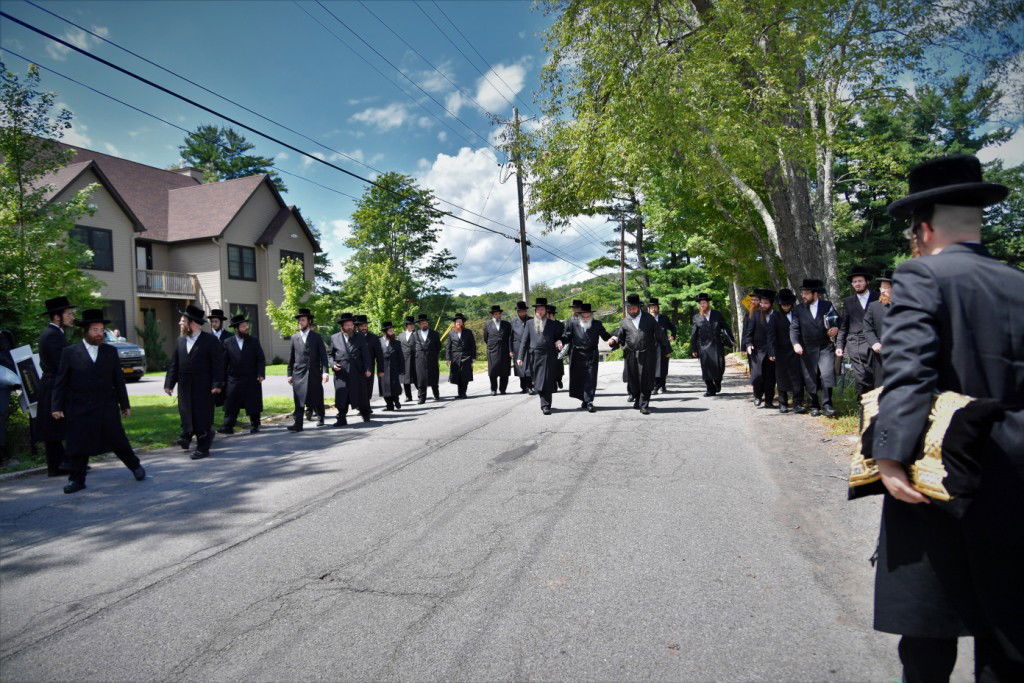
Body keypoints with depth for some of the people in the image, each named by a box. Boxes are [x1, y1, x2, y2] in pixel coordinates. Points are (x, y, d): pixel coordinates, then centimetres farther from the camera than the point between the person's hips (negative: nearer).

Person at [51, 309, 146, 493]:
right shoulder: (70, 352, 0)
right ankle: (76, 479, 16)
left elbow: (118, 380, 9)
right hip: (80, 410, -1)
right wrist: (56, 407, -6)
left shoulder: (111, 352, 7)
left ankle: (135, 466, 23)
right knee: (78, 446, 4)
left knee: (118, 440, 6)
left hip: (107, 408, 1)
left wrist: (125, 404, 9)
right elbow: (60, 382, 0)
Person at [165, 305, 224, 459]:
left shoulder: (210, 340, -7)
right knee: (185, 413, 10)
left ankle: (202, 447, 11)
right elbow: (174, 364, 10)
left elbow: (218, 364, -9)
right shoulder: (180, 340, 9)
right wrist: (169, 383, 2)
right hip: (184, 387, 5)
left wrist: (217, 384, -15)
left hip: (203, 388, -5)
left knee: (202, 417, 1)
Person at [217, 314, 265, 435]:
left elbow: (261, 359, 3)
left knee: (253, 404, 5)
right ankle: (228, 427, 6)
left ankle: (254, 426, 17)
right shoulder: (227, 342, 3)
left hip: (252, 380, 0)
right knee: (231, 405, 0)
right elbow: (224, 361, 2)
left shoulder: (254, 342, 4)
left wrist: (261, 374, -9)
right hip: (234, 380, 0)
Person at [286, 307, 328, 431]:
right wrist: (290, 374, 7)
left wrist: (325, 371, -11)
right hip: (299, 373, 1)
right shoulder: (294, 337, 10)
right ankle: (298, 424, -9)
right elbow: (291, 357, 12)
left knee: (317, 398, 9)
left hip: (314, 373, -1)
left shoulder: (316, 336, 4)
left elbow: (323, 355, 0)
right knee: (299, 399, -7)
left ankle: (320, 417, 33)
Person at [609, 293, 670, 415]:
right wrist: (614, 339, -11)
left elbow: (659, 334, 11)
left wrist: (666, 348, 12)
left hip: (647, 355, -2)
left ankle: (644, 405, -4)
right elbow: (620, 336, 12)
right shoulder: (625, 322, 10)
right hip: (631, 355, 2)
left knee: (646, 381, -6)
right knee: (633, 380, 8)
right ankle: (637, 400, 29)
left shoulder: (648, 318, 8)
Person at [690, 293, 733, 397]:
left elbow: (725, 328, 11)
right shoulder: (696, 317, 6)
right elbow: (693, 335, 7)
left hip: (717, 346, 0)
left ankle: (717, 382, 25)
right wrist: (693, 349, 4)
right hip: (704, 346, 0)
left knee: (719, 367, -4)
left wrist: (731, 340, 5)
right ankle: (711, 390, 11)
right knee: (706, 369, -2)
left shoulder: (717, 315, 8)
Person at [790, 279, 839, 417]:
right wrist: (795, 343, -16)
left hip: (826, 347, -1)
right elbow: (794, 328, 0)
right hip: (807, 350, 1)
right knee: (810, 378, 4)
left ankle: (826, 404, -4)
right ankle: (814, 406, 15)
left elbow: (838, 320, 13)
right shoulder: (799, 309, 4)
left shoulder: (827, 305, 4)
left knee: (827, 374, -12)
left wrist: (836, 328, -9)